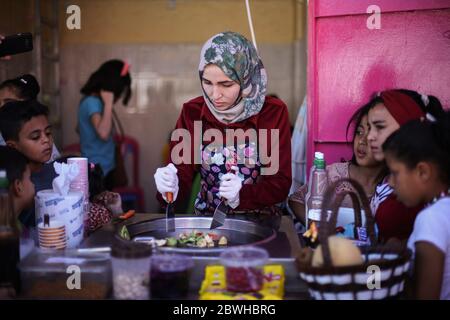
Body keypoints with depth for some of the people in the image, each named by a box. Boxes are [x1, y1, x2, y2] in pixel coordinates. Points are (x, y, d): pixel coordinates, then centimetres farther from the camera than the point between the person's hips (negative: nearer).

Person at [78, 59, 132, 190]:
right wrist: (108, 104, -28)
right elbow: (103, 133, -35)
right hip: (98, 170, -10)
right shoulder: (92, 102, -20)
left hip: (103, 167, 10)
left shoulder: (92, 100, 8)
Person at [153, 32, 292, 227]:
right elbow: (183, 173, -4)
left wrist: (241, 195, -24)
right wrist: (171, 186, -26)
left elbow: (280, 185, -7)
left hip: (260, 222, -2)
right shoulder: (192, 113, -1)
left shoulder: (274, 113, -7)